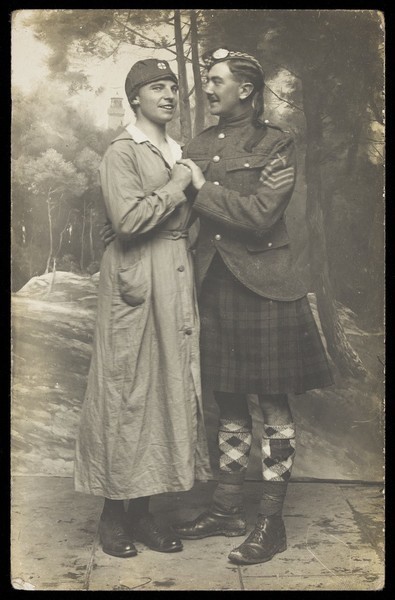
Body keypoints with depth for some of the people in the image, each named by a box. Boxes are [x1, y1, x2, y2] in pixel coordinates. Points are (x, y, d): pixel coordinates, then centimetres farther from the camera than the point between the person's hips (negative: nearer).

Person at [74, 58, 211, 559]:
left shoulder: (177, 152, 17)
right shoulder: (121, 153, -6)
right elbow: (129, 221, -19)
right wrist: (177, 185, -11)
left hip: (177, 277, 8)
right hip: (137, 279, -8)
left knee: (169, 386, 8)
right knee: (127, 390, -1)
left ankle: (142, 510, 19)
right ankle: (113, 513, 13)